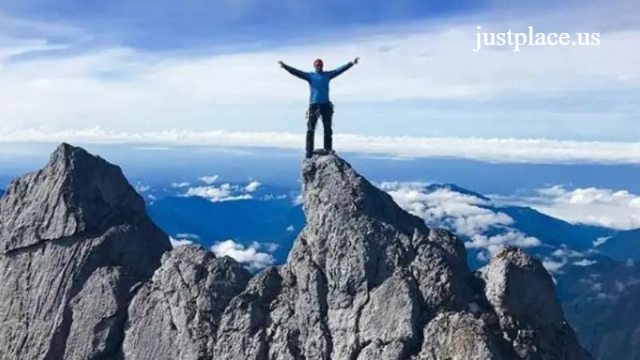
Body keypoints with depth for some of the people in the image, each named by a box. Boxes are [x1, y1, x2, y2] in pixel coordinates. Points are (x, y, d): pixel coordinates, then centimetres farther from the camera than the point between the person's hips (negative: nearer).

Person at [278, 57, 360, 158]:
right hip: (313, 105, -2)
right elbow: (296, 72, -3)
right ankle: (309, 152, -2)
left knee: (328, 129, 5)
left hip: (326, 105, 2)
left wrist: (352, 63, 2)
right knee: (311, 129, -4)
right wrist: (284, 66, -15)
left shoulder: (328, 75, 11)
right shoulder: (310, 75, 5)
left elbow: (339, 70, 8)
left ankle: (328, 149, 13)